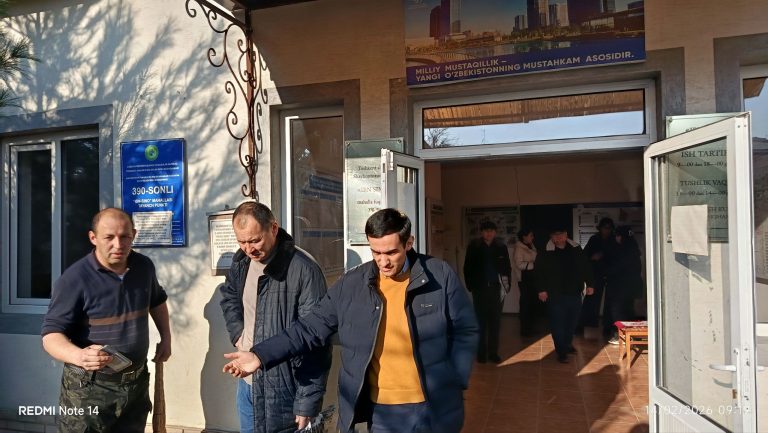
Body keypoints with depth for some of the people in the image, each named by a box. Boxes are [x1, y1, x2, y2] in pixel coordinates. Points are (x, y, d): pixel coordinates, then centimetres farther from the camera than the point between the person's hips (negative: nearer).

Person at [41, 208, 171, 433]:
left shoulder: (144, 266, -1)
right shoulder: (74, 279, -19)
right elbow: (51, 335, -18)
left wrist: (166, 338, 11)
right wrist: (79, 356, -37)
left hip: (137, 381, 5)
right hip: (89, 387, -5)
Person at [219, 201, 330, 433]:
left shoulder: (304, 270, -21)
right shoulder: (241, 261, 1)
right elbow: (229, 296, 24)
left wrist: (307, 402, -19)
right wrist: (237, 333, 7)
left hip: (283, 388, -6)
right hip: (247, 382, 7)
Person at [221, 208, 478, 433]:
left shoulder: (441, 277, -9)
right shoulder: (351, 284, -4)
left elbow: (465, 332, 0)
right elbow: (311, 328, -1)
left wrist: (454, 384, -7)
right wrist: (261, 355, -10)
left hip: (432, 408, -1)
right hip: (379, 411, 2)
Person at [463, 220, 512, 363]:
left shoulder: (501, 247, 1)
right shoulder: (474, 246, -2)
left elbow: (507, 268, 5)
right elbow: (467, 268, 1)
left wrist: (506, 285, -3)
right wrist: (471, 286, -5)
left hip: (496, 288, 1)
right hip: (480, 289, -1)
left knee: (495, 322, 6)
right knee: (481, 321, 4)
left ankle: (493, 352, 16)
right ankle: (481, 353, 13)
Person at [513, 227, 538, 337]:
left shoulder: (531, 247, 12)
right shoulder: (519, 248, -11)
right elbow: (519, 264, -17)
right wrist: (533, 264, -20)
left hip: (532, 278, 8)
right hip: (524, 279, -7)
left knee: (533, 302, 10)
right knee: (525, 303, -3)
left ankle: (531, 327, 23)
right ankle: (525, 329, 7)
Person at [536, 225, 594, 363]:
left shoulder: (576, 249, 4)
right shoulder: (546, 253, -6)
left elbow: (586, 268, 9)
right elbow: (540, 272, -7)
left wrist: (589, 284, 3)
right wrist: (542, 289, -13)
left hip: (575, 292, 4)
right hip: (556, 295, -4)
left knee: (572, 321, 15)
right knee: (558, 323, -4)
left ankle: (567, 344, 36)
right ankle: (561, 352, 5)